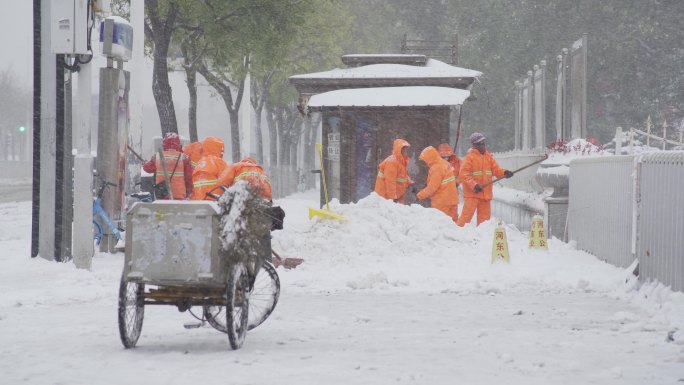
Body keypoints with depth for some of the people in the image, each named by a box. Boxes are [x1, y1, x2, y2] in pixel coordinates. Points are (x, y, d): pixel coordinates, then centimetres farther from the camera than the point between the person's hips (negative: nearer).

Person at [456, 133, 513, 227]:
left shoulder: (488, 156, 12)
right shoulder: (470, 157, -9)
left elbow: (495, 169, 7)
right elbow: (464, 174, -15)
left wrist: (504, 173, -14)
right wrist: (474, 185, -26)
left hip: (485, 193, 7)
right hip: (472, 194, -7)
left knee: (485, 216, 10)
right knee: (467, 215, -10)